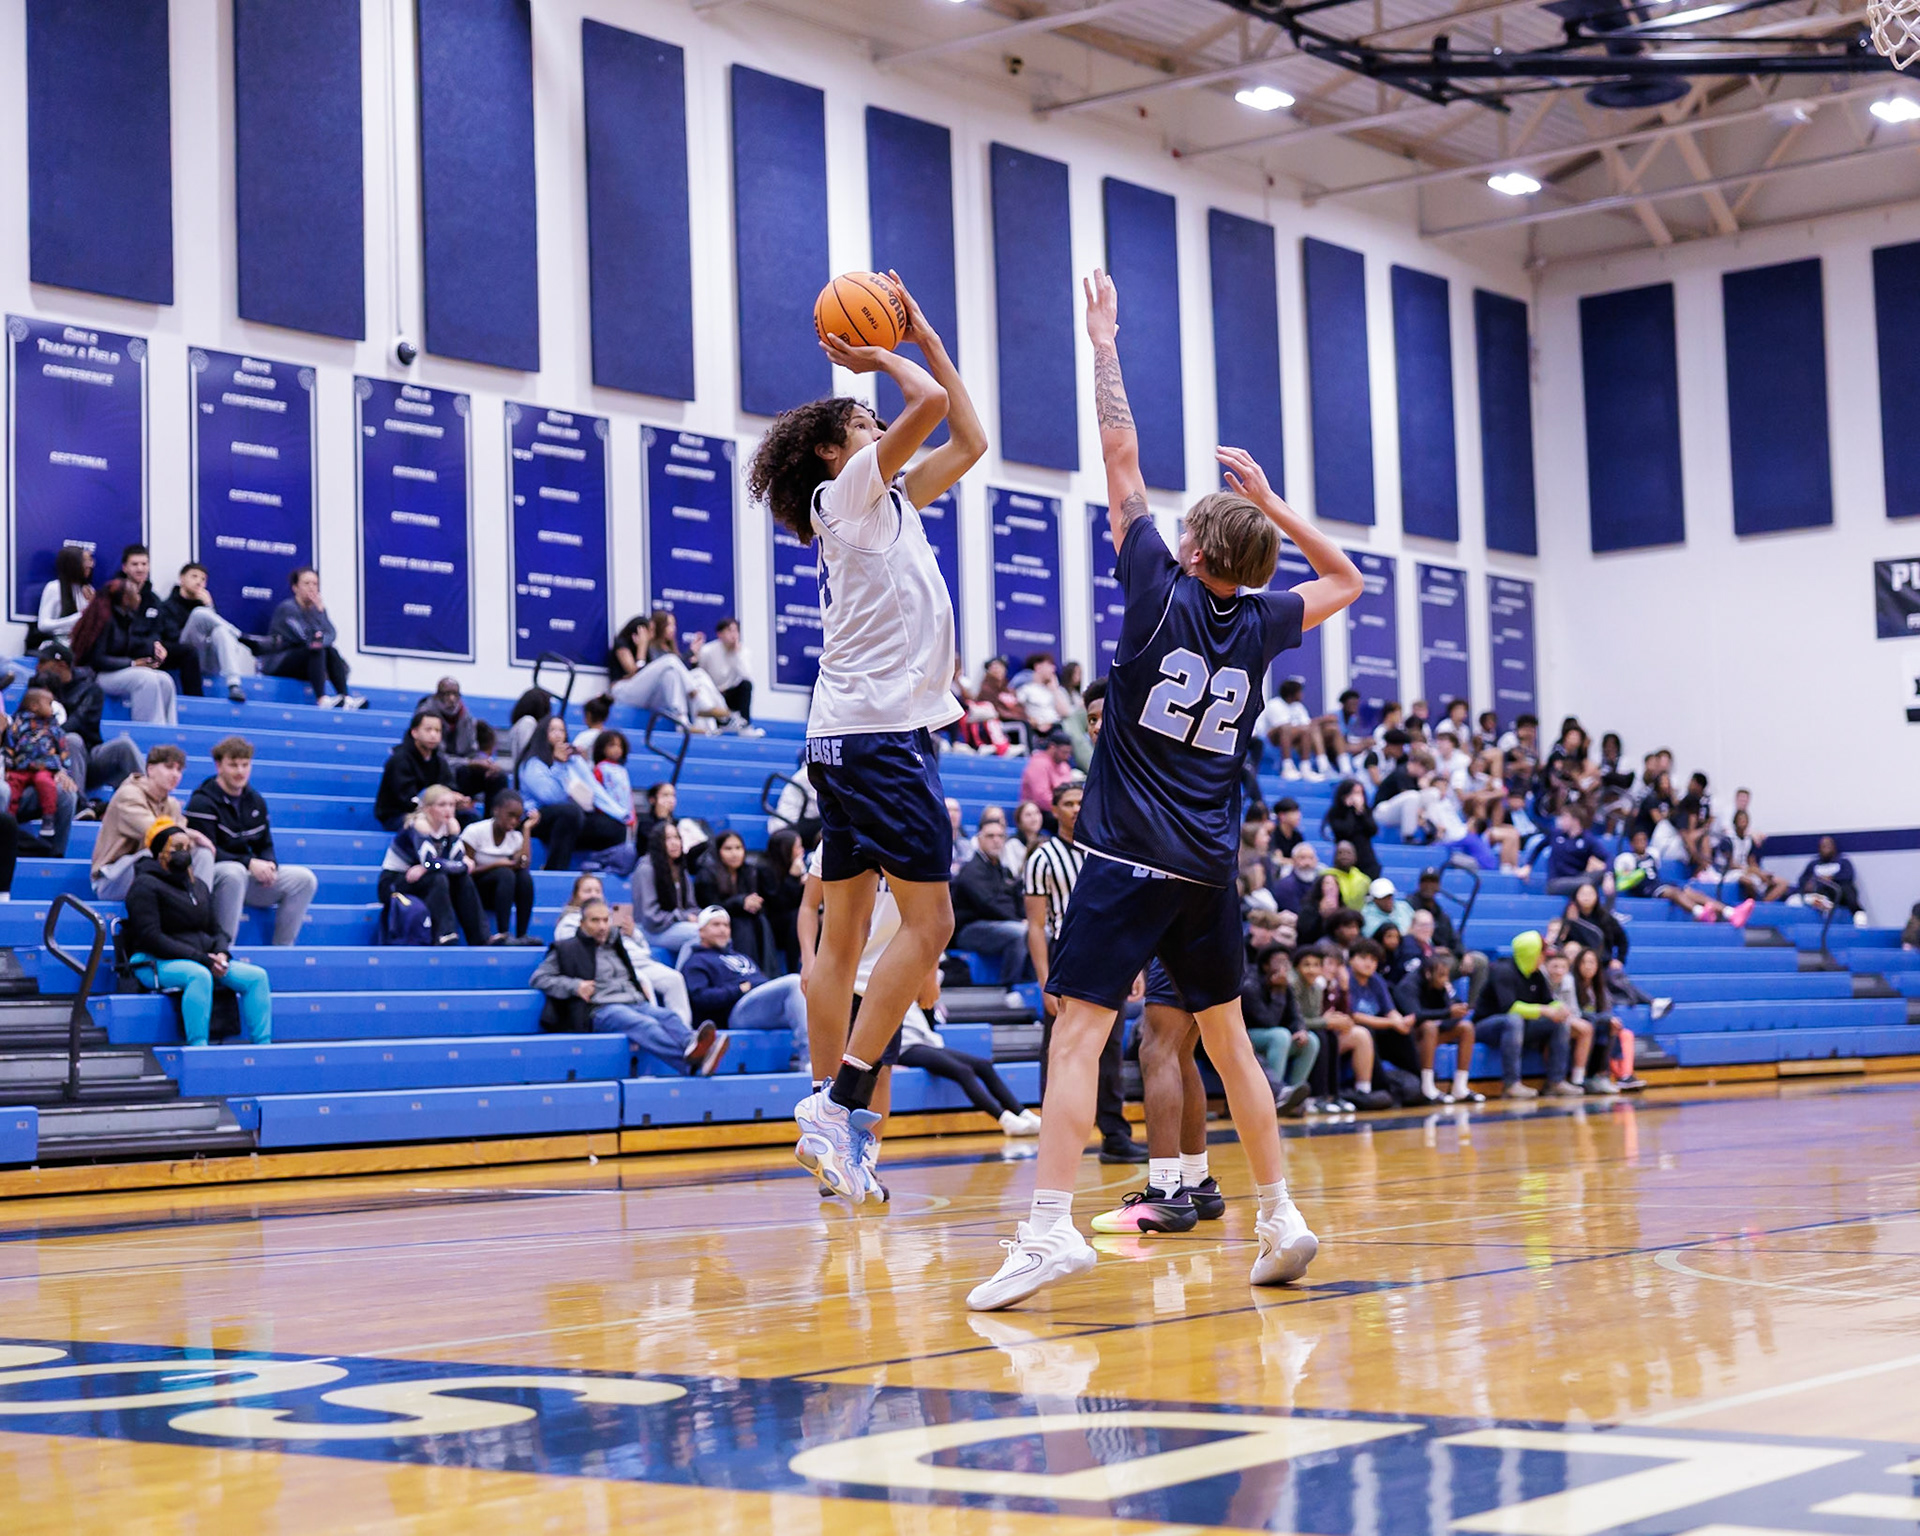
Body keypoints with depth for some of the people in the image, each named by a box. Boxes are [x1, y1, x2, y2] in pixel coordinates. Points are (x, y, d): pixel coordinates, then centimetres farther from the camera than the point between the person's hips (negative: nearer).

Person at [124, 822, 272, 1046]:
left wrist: (221, 952, -4)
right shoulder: (145, 885, -6)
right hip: (157, 962, -8)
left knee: (256, 976, -11)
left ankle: (263, 1044, -16)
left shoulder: (198, 885, 20)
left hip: (203, 961, 8)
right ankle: (198, 1047, -43)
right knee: (199, 975, -39)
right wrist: (200, 958, -21)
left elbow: (215, 929, 23)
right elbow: (151, 937, -16)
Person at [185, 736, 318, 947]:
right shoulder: (202, 803, -11)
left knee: (304, 878, -9)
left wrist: (269, 865, -10)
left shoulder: (255, 801, 12)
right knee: (234, 872, -41)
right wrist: (249, 863, -26)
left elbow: (265, 845, 15)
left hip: (250, 877, 7)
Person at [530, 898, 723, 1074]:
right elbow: (537, 978, 8)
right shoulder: (568, 949, 14)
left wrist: (641, 984, 18)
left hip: (637, 1003, 6)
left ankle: (692, 1046, -63)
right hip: (602, 1009, -6)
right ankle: (692, 1063, -66)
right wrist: (574, 986, -6)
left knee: (669, 1016, -29)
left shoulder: (616, 947, 31)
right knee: (644, 1024, -38)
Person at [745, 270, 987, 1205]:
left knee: (845, 933, 7)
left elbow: (968, 440, 24)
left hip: (855, 738, 9)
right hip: (878, 732, -9)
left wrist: (925, 339, 20)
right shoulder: (847, 492, -4)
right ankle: (842, 1104, -14)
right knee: (928, 922, -10)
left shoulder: (888, 502, 20)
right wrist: (882, 359, 3)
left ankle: (833, 1117, 8)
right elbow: (933, 404, -15)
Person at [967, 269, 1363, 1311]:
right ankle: (1279, 1219, 18)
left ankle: (1049, 1228, -24)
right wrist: (1272, 501, 21)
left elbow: (1122, 462, -1)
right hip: (1210, 871, 5)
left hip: (1130, 861, -5)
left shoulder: (1163, 596, -5)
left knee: (1078, 1033, -12)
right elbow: (1344, 580, 26)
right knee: (1227, 1040, 16)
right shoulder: (1258, 625, 6)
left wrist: (1104, 347, 7)